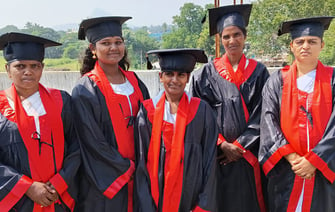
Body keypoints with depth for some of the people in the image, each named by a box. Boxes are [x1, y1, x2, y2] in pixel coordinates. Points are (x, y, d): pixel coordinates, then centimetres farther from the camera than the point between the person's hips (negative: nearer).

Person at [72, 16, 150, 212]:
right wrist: (128, 168, -11)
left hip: (138, 175, 5)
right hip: (106, 180, -5)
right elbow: (94, 141, -14)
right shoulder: (85, 90, -11)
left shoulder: (134, 82, 5)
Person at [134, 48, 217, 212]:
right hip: (156, 197, 0)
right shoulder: (147, 111, -3)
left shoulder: (201, 111, -2)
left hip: (192, 197, 0)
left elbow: (209, 158, -3)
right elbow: (141, 161, -3)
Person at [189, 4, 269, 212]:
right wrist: (222, 144, -10)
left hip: (248, 154, 1)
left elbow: (260, 115, 0)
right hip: (216, 155, -1)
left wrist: (239, 145, -7)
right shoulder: (207, 73, 1)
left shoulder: (258, 72, 4)